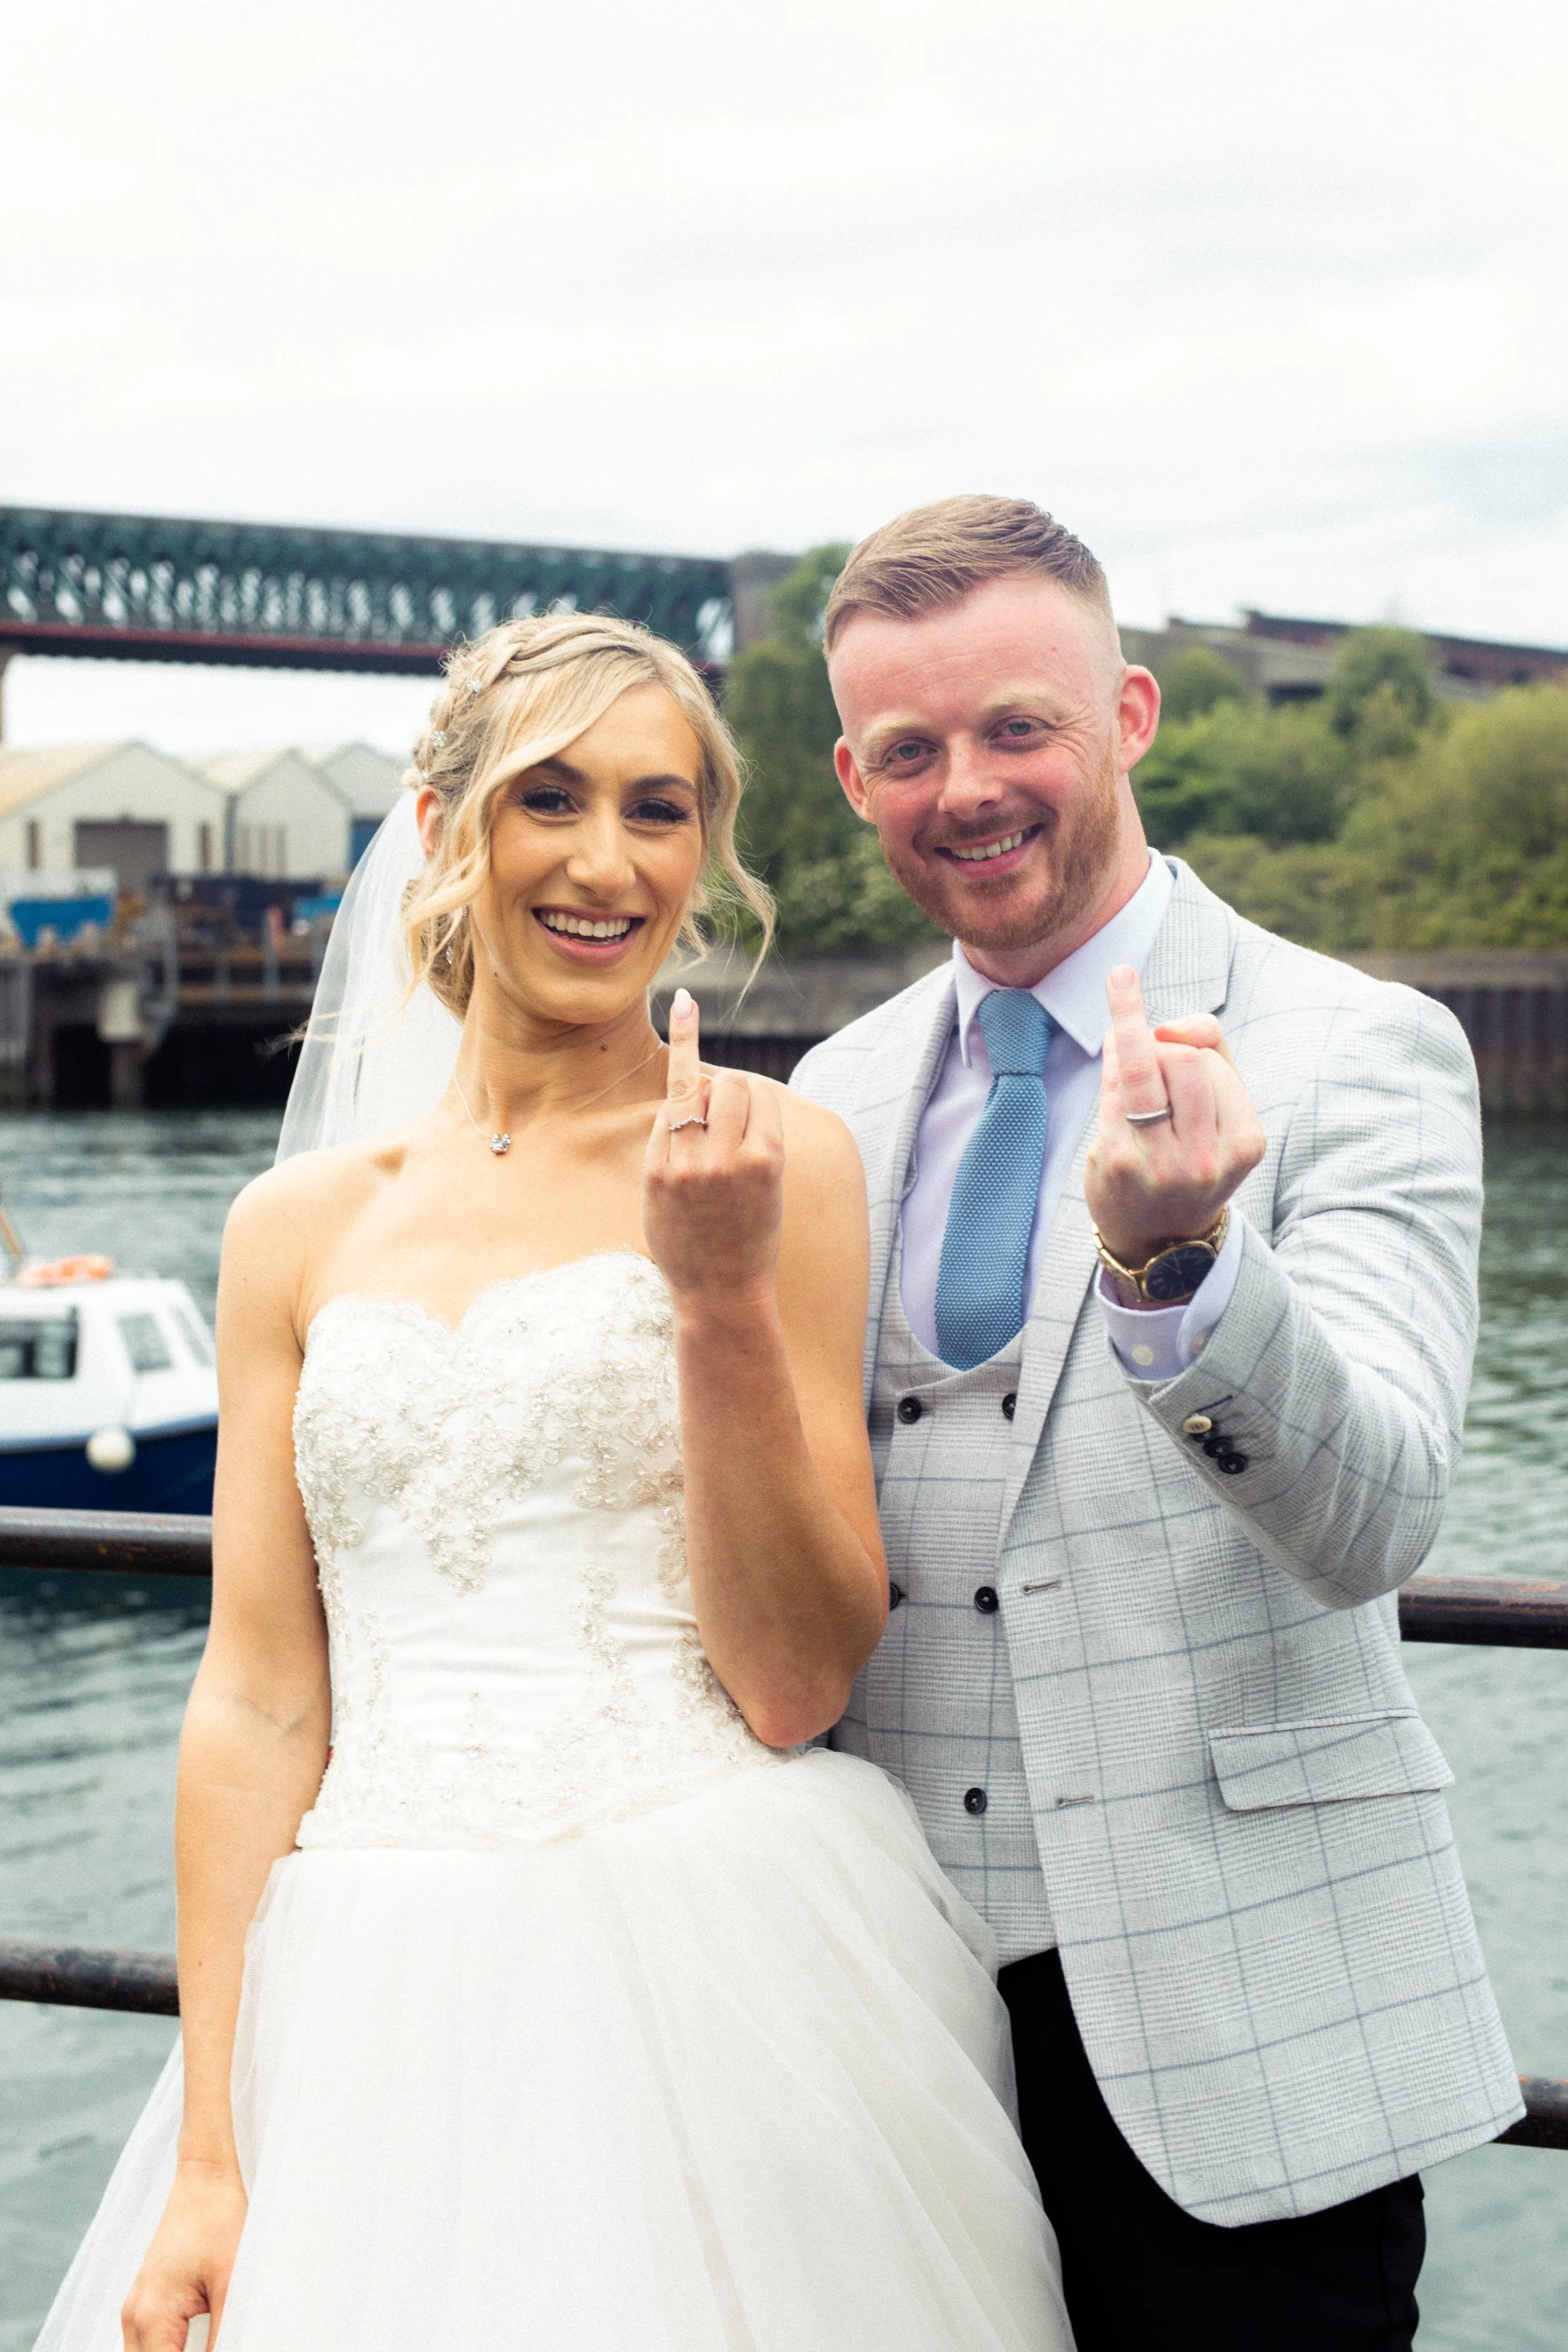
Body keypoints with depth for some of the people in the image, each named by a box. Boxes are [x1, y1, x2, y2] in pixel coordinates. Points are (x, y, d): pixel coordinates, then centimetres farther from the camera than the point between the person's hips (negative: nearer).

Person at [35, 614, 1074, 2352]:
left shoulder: (773, 1162, -1)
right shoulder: (302, 1224, 7)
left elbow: (796, 1684, -5)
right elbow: (258, 1704, 5)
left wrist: (725, 1296, -16)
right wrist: (207, 2157, 0)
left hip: (721, 1974, -2)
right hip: (383, 2005, 3)